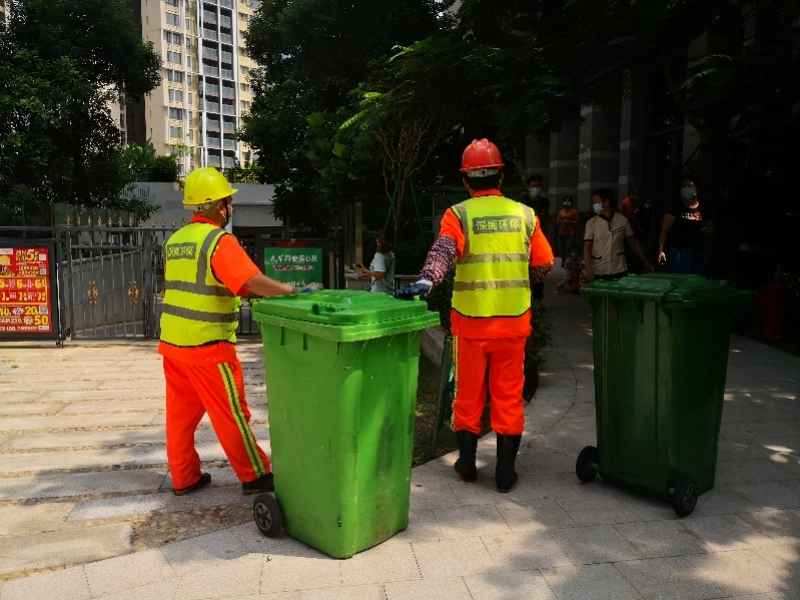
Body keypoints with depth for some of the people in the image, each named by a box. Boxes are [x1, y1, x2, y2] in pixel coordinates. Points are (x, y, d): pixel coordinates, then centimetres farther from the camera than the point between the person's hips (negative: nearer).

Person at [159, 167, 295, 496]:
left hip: (172, 342, 8)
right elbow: (254, 282, -27)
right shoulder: (220, 241, -16)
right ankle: (255, 476, 14)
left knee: (181, 412, 14)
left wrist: (245, 292, 13)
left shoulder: (175, 240, 11)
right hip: (207, 346, -8)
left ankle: (184, 478, 25)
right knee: (231, 414, 3)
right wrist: (293, 290, -19)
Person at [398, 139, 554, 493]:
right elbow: (544, 264, 6)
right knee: (509, 395, 11)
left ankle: (467, 463, 24)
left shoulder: (458, 215, -5)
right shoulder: (525, 214, 2)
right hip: (513, 321, 1)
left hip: (470, 321, -1)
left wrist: (427, 280, -36)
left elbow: (443, 250, -24)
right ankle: (505, 472, 17)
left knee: (468, 393, 14)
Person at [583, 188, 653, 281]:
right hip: (598, 273, -1)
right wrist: (588, 270, -19)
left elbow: (633, 243, 12)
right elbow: (587, 247, -6)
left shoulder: (622, 220, 3)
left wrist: (645, 262, 12)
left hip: (619, 271, 1)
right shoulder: (591, 223, 0)